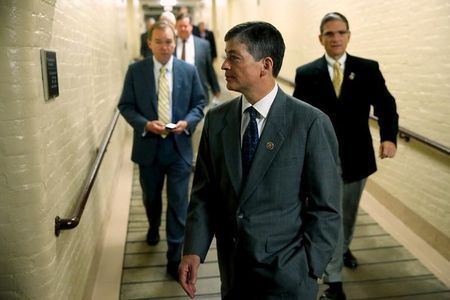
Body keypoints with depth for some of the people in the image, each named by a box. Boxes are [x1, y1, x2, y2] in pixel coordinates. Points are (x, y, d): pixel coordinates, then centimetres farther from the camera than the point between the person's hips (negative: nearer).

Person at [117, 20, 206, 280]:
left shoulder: (189, 71, 0)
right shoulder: (136, 70, -1)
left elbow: (200, 103, 4)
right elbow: (126, 106, 0)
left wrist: (187, 122, -15)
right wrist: (145, 124, -17)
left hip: (179, 146, -1)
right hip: (148, 146, 1)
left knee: (178, 203, 1)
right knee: (152, 198, 21)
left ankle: (175, 257, 14)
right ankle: (154, 228, 52)